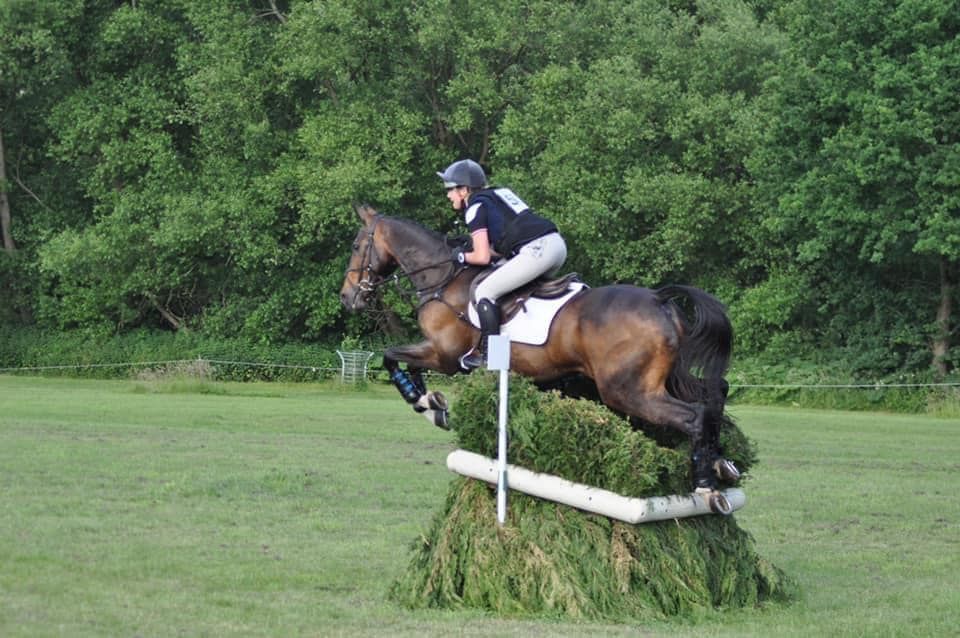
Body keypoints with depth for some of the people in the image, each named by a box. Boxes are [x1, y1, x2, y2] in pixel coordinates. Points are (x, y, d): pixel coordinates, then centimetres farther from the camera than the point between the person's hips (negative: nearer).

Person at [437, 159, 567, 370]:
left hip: (536, 250, -9)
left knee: (485, 292, -1)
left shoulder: (475, 207, 1)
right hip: (558, 243, 9)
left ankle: (488, 352, -1)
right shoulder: (501, 193, 27)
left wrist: (461, 256, 13)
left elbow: (483, 257, -4)